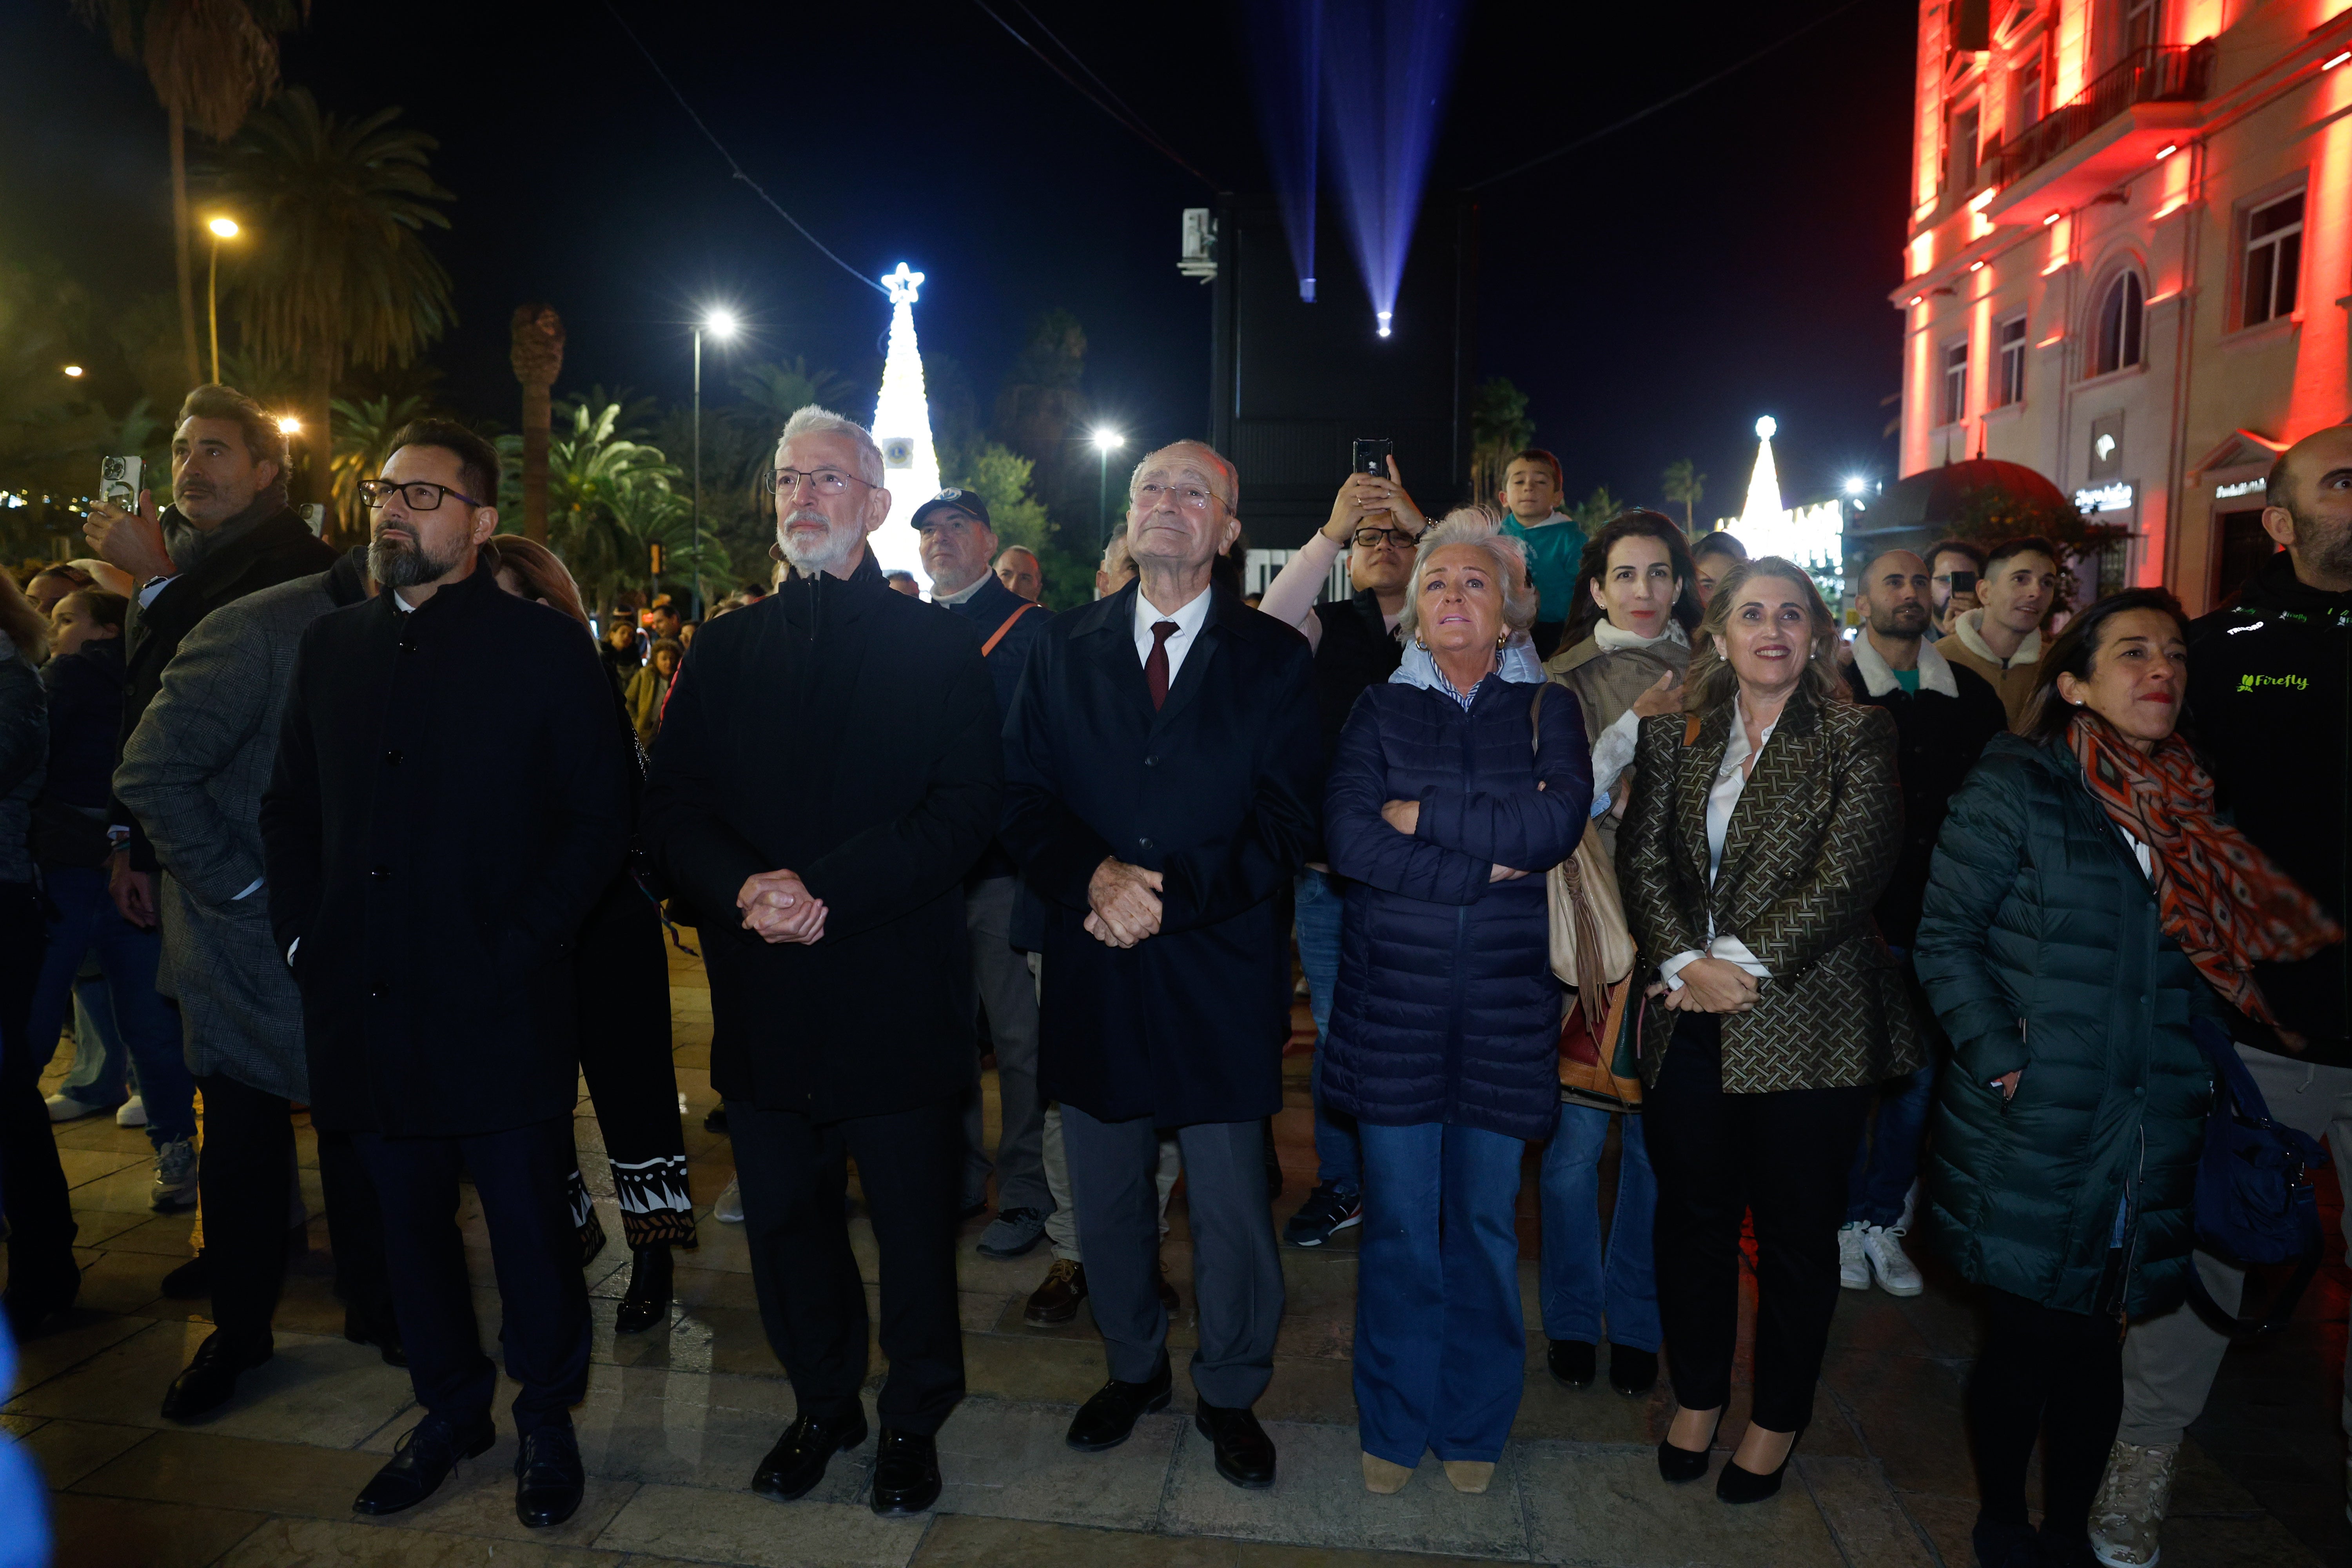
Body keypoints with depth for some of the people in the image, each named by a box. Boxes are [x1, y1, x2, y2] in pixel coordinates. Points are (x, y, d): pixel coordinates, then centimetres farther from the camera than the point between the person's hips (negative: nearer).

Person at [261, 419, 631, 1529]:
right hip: (367, 1010, 5)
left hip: (501, 1011, -5)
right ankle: (450, 1408, 36)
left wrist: (520, 946, -13)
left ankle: (546, 1418, 27)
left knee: (530, 1226, 6)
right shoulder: (331, 646, 12)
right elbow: (289, 807, 17)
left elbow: (598, 821, -6)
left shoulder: (545, 648, -3)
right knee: (409, 1225, 16)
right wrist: (301, 937, 5)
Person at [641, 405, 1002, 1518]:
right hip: (763, 997, 4)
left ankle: (913, 1421, 31)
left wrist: (826, 891, -19)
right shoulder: (726, 651, 11)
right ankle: (822, 1404, 37)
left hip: (899, 995, -3)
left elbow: (965, 810, -10)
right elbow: (670, 809, 5)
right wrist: (745, 887, -15)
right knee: (785, 1224, 15)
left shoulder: (938, 646, 0)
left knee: (915, 1229, 9)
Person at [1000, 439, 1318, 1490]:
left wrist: (1169, 893, -19)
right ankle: (1133, 1368, 41)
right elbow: (1023, 798, 0)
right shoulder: (1063, 650, 7)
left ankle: (1230, 1394, 33)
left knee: (1231, 1207, 10)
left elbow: (1286, 824, -8)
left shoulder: (1275, 659, 0)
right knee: (1106, 1198, 18)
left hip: (1220, 972, -2)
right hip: (1093, 971, 3)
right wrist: (1094, 877, -18)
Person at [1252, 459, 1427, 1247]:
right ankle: (1340, 1183, 24)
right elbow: (1270, 626, -14)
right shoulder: (1327, 627, 7)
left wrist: (1425, 524, -18)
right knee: (1337, 1032, 9)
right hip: (1331, 865, 1)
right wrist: (1330, 532, -23)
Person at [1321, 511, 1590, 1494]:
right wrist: (1484, 866, -13)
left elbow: (1560, 822, -12)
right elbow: (1347, 836, -9)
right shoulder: (1380, 709, 7)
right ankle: (1394, 1423, 24)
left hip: (1505, 998, 0)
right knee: (1398, 1218, 6)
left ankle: (1473, 1426, 28)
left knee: (1486, 1219, 8)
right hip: (1393, 993, 0)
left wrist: (1423, 815, -9)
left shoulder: (1548, 710, 8)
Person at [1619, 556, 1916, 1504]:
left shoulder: (1857, 738, -1)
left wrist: (1746, 964, -16)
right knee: (1691, 1214, 13)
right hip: (1691, 1019, 3)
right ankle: (1698, 1395, 33)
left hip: (1806, 1020, -3)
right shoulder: (1675, 738, 9)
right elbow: (1642, 858, 3)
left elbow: (1849, 874, -10)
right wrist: (1684, 962, -12)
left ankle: (1778, 1419, 28)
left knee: (1796, 1230, 9)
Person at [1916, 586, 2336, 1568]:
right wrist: (2001, 1063, -16)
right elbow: (1946, 936, -10)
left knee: (2096, 1347, 14)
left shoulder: (2189, 806, 10)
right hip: (2031, 1143, -4)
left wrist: (2208, 1072, 3)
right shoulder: (2017, 786, -7)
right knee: (2025, 1342, 8)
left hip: (2154, 1148, 5)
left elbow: (2220, 968, 15)